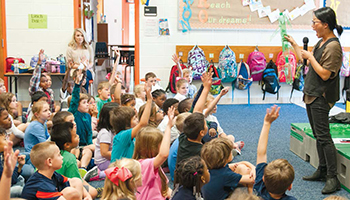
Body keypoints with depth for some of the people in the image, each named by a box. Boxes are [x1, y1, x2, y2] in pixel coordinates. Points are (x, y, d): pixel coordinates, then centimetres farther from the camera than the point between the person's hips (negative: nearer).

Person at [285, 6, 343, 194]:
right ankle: (322, 170, 24)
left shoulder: (333, 46, -17)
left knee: (323, 136, -10)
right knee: (318, 135, 14)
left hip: (321, 97, -10)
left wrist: (311, 57, -15)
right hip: (311, 95, 10)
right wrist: (293, 44, 25)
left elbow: (325, 74, -22)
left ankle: (333, 178, -5)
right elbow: (306, 61, 23)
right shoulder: (321, 43, 12)